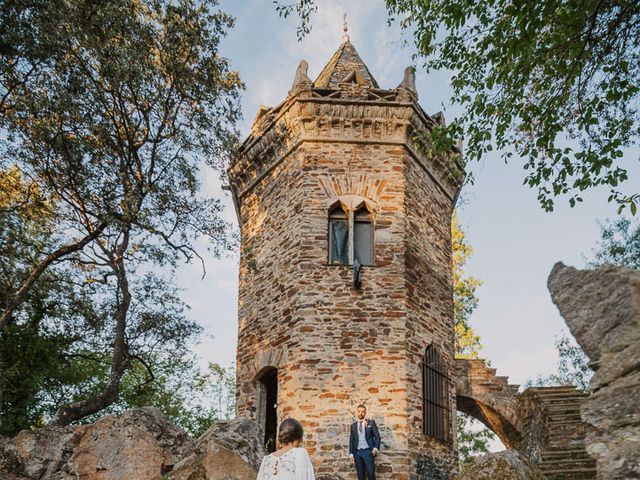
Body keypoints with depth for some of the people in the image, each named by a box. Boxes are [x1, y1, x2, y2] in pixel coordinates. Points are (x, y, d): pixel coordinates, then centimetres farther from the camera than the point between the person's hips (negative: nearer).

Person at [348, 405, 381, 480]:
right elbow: (351, 440, 13)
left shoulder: (371, 422, 6)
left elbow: (377, 436, 3)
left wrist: (376, 448, -12)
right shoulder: (353, 425, 14)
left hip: (368, 451, -3)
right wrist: (351, 454, 4)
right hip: (357, 452, 3)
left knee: (371, 474, -11)